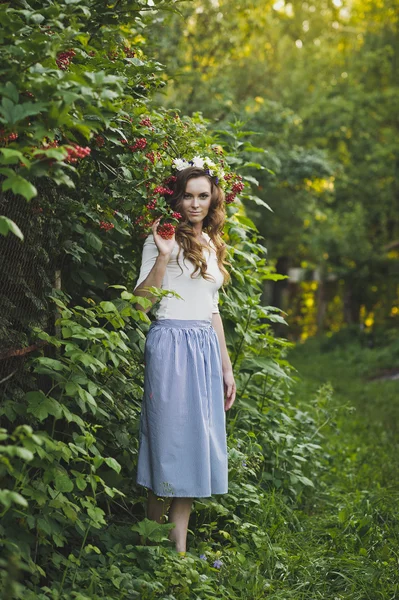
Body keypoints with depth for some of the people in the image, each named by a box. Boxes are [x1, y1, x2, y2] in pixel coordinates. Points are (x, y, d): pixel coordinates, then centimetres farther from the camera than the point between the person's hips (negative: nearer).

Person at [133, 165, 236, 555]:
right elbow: (142, 302, -11)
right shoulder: (163, 240, -3)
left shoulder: (212, 245, 17)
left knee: (197, 440, 4)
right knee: (169, 433, -4)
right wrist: (163, 256, -21)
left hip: (206, 347, 7)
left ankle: (179, 545, 9)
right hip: (170, 343, -7)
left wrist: (226, 366, 19)